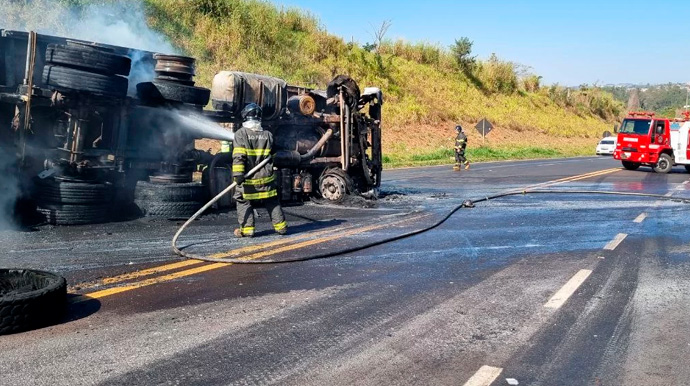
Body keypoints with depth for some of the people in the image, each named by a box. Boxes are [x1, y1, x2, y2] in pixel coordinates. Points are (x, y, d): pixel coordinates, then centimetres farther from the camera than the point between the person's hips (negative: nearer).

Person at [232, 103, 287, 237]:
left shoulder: (241, 133, -8)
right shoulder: (268, 135, 4)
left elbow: (238, 156, -16)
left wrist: (238, 174, -19)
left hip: (247, 178, -3)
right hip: (266, 177, 4)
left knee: (244, 202, 8)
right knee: (272, 202, 14)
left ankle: (247, 229, 5)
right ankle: (281, 226, 17)